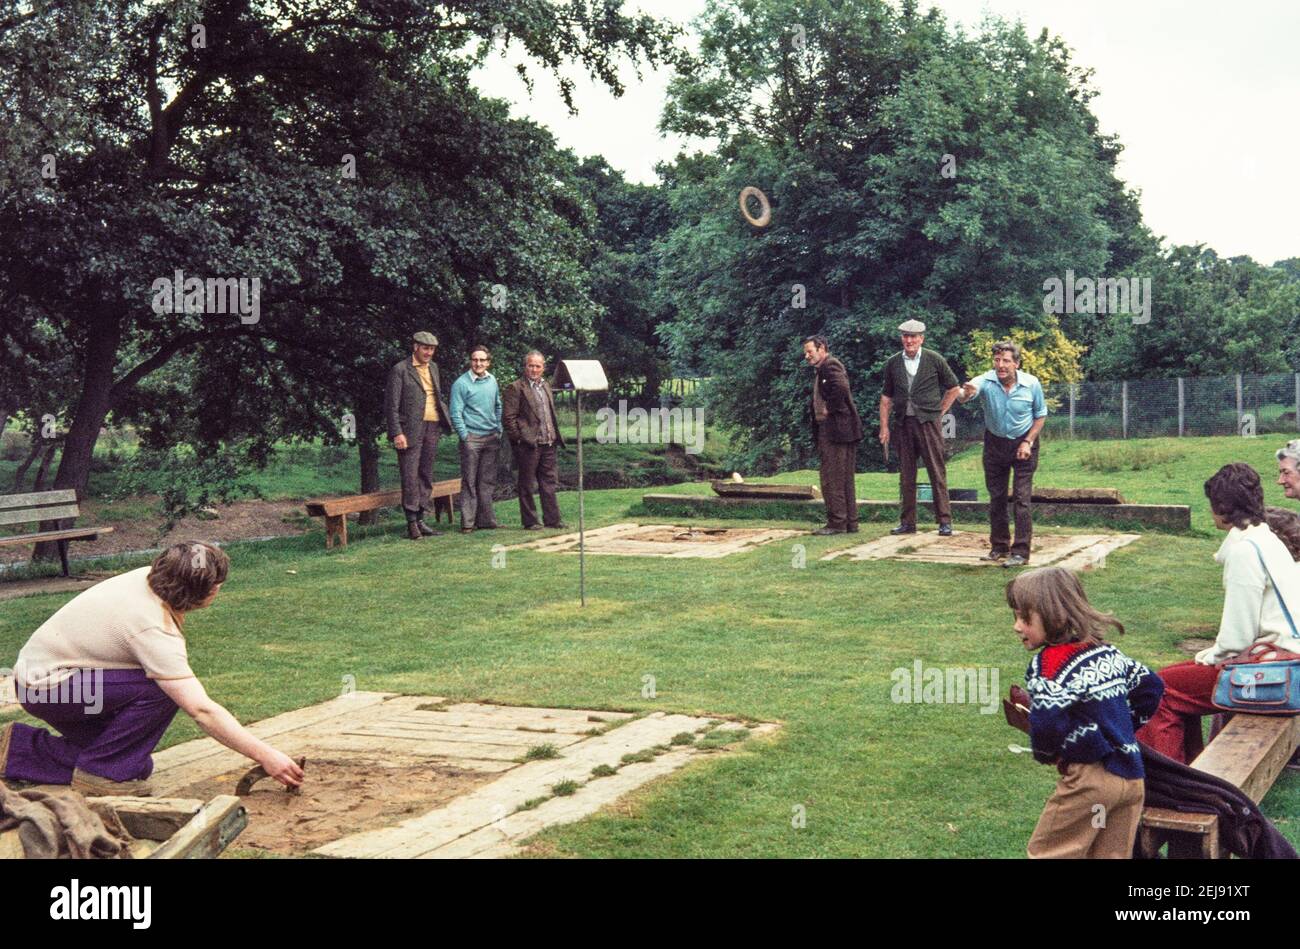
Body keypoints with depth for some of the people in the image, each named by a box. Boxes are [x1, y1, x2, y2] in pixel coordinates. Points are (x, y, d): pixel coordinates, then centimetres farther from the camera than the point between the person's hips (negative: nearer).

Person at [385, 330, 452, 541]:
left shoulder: (433, 367, 16)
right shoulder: (400, 370, -5)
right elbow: (391, 405, -8)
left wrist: (448, 416, 11)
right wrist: (397, 433, -15)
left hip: (432, 427, 7)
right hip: (410, 429, -7)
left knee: (426, 476, 9)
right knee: (410, 476, -5)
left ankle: (420, 520, 15)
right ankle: (412, 523, -1)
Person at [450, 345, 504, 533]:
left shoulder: (492, 380, 11)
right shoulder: (461, 384, -7)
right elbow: (456, 414, -8)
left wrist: (499, 430, 14)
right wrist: (465, 436, -11)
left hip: (491, 438, 5)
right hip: (472, 438, -5)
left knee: (488, 482, 7)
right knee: (469, 482, -3)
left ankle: (485, 519, 12)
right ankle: (467, 523, -1)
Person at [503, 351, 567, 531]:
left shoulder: (546, 386, 17)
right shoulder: (516, 388, -5)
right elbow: (508, 417, -9)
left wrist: (556, 436, 14)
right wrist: (519, 438, -12)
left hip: (548, 444, 7)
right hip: (528, 445, -7)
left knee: (550, 483, 9)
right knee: (527, 486, 2)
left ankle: (552, 519, 14)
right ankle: (530, 521, 8)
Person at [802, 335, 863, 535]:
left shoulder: (830, 365, -10)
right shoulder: (821, 369, 21)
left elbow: (841, 388, -28)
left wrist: (830, 409, -18)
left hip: (835, 430, -10)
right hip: (828, 431, 10)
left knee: (832, 480, -7)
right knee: (844, 479, 12)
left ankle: (837, 523, -4)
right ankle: (850, 523, 16)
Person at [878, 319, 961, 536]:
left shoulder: (935, 360, 2)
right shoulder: (893, 363, 9)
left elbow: (954, 388, 11)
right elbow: (886, 397, 12)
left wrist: (939, 412, 5)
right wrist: (884, 427, 6)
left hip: (928, 422, -3)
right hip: (903, 424, 3)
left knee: (937, 473, -4)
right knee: (906, 476, 6)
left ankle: (944, 521, 0)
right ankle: (907, 522, 12)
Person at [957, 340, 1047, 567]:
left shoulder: (1031, 384, -15)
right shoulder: (986, 381, -18)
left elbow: (1041, 415, 1)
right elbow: (963, 396, -40)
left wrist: (1028, 442, -11)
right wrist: (966, 393, -64)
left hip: (1022, 443, -2)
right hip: (995, 443, 2)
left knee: (1022, 497, -9)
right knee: (996, 497, 9)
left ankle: (1021, 551, -8)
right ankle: (999, 546, 22)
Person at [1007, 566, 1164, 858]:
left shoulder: (1049, 662, -15)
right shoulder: (1108, 651, 11)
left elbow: (1047, 723, -26)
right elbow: (1151, 686, 20)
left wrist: (1045, 753, -6)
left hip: (1089, 777, -8)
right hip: (1132, 778, 8)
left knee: (1044, 853, 6)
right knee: (1112, 855, 13)